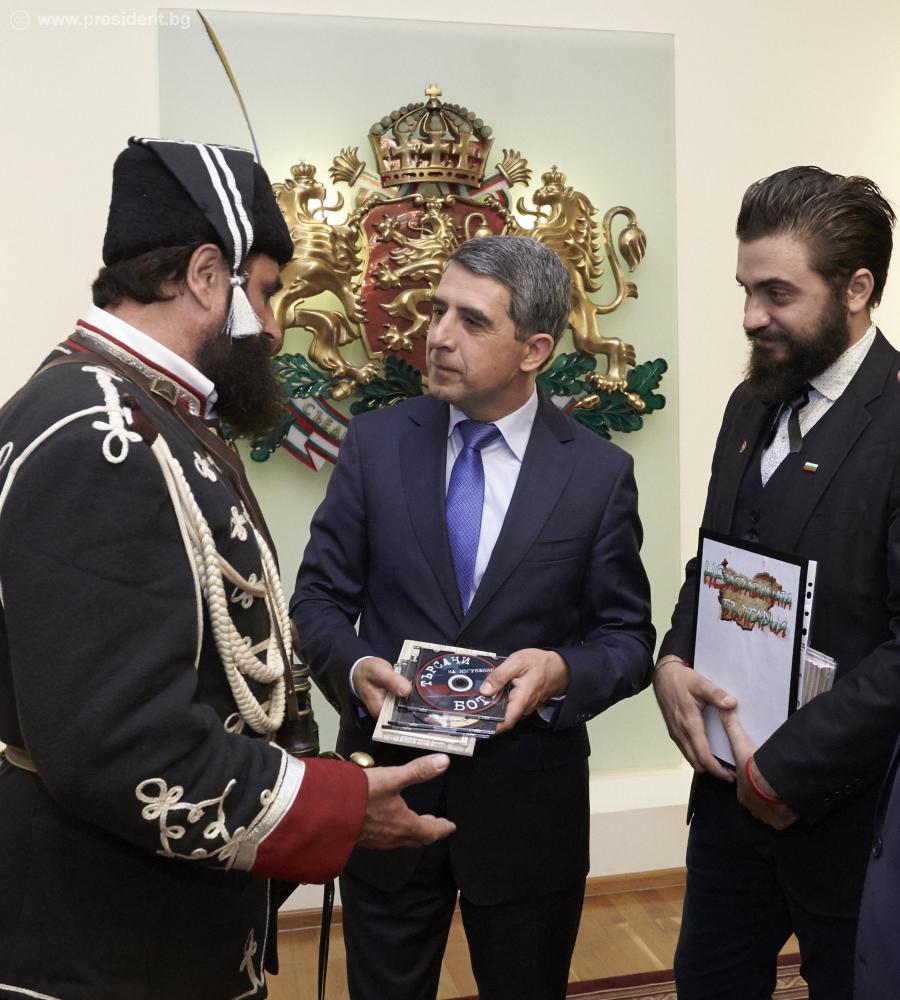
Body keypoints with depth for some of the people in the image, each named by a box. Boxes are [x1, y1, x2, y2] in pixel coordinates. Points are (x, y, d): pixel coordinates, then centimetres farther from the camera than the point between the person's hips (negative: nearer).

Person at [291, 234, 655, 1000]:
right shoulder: (376, 443, -3)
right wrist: (354, 667, -20)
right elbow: (319, 598, 1)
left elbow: (628, 638, -2)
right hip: (386, 790, 1)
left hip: (528, 802, 0)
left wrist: (563, 671, -23)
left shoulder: (599, 473, -6)